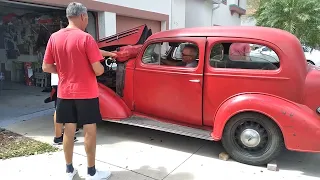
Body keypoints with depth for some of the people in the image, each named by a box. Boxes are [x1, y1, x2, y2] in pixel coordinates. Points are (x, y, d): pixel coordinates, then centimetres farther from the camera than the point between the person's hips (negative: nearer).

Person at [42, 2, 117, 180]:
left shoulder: (54, 37, 2)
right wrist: (102, 68, 5)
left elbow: (46, 67, 5)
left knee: (68, 130, 14)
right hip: (86, 93, -5)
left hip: (65, 93, 5)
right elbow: (98, 70, -17)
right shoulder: (86, 38, -15)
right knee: (90, 131, 6)